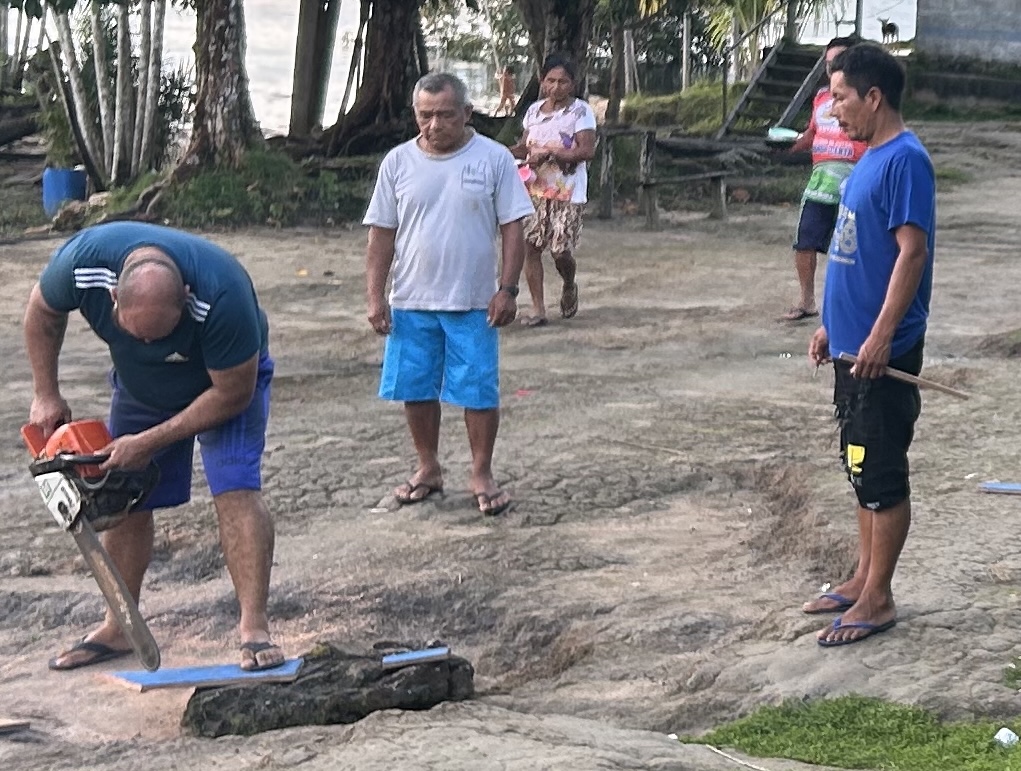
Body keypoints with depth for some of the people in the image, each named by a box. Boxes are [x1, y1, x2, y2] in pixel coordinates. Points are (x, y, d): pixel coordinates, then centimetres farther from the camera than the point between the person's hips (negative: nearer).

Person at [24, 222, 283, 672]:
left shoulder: (222, 296, -43)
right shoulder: (84, 260, -33)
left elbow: (232, 394, -29)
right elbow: (43, 311, -8)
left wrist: (148, 444, -26)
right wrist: (46, 395, -9)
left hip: (228, 378, -4)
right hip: (139, 384, 4)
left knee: (235, 491, -20)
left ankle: (255, 629, -20)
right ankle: (117, 629, 17)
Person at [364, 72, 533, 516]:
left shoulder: (493, 159, -4)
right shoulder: (398, 162, 1)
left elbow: (512, 228, -2)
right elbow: (382, 234, 3)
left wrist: (507, 289, -9)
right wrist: (375, 297, -2)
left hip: (474, 303, -2)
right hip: (411, 302, 2)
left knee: (479, 392, 1)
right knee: (416, 390, 9)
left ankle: (482, 475, 15)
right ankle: (428, 468, 26)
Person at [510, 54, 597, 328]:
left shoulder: (580, 111, -5)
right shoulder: (534, 110, 12)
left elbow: (587, 150, -15)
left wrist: (549, 154, -20)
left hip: (568, 192, -5)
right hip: (535, 189, 5)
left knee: (561, 251, -8)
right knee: (530, 246, -5)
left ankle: (569, 288, 27)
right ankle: (538, 310, 0)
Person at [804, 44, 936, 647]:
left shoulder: (905, 160, -17)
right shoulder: (871, 159, 12)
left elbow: (912, 251, -23)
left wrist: (881, 336, -26)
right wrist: (833, 325, 21)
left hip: (884, 353, -10)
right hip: (853, 345, 10)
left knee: (882, 476, -2)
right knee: (862, 468, 16)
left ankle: (878, 600, 6)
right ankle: (865, 580, 25)